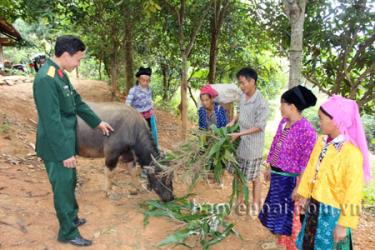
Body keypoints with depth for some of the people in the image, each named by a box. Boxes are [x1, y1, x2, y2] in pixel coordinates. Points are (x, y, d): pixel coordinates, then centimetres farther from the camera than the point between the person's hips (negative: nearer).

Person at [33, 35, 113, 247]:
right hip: (57, 148, -9)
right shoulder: (46, 79, -25)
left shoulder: (61, 74, 5)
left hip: (66, 142, 9)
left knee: (70, 184, 22)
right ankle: (68, 232, 22)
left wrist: (97, 122, 21)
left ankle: (72, 218, 42)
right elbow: (52, 121, -26)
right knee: (63, 188, 5)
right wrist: (65, 153, -22)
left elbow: (77, 102, 16)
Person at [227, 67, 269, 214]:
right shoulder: (243, 97, 1)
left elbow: (259, 126, -20)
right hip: (240, 143, 7)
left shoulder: (261, 103, -22)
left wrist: (239, 134, -22)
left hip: (253, 145, -7)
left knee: (254, 177, 9)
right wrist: (233, 121, 0)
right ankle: (240, 201, 35)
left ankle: (255, 205, 27)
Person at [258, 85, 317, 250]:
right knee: (277, 210, 22)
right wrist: (269, 168, 17)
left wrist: (299, 187, -19)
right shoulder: (283, 122, 1)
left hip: (290, 179, -8)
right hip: (277, 175, 8)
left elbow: (306, 164, -22)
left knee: (288, 213, 9)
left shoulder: (306, 131, -24)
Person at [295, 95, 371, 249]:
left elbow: (353, 192, -22)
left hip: (333, 212, -6)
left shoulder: (352, 153, -25)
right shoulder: (322, 141, -4)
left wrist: (345, 224, -18)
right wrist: (303, 192, 16)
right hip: (315, 205, 7)